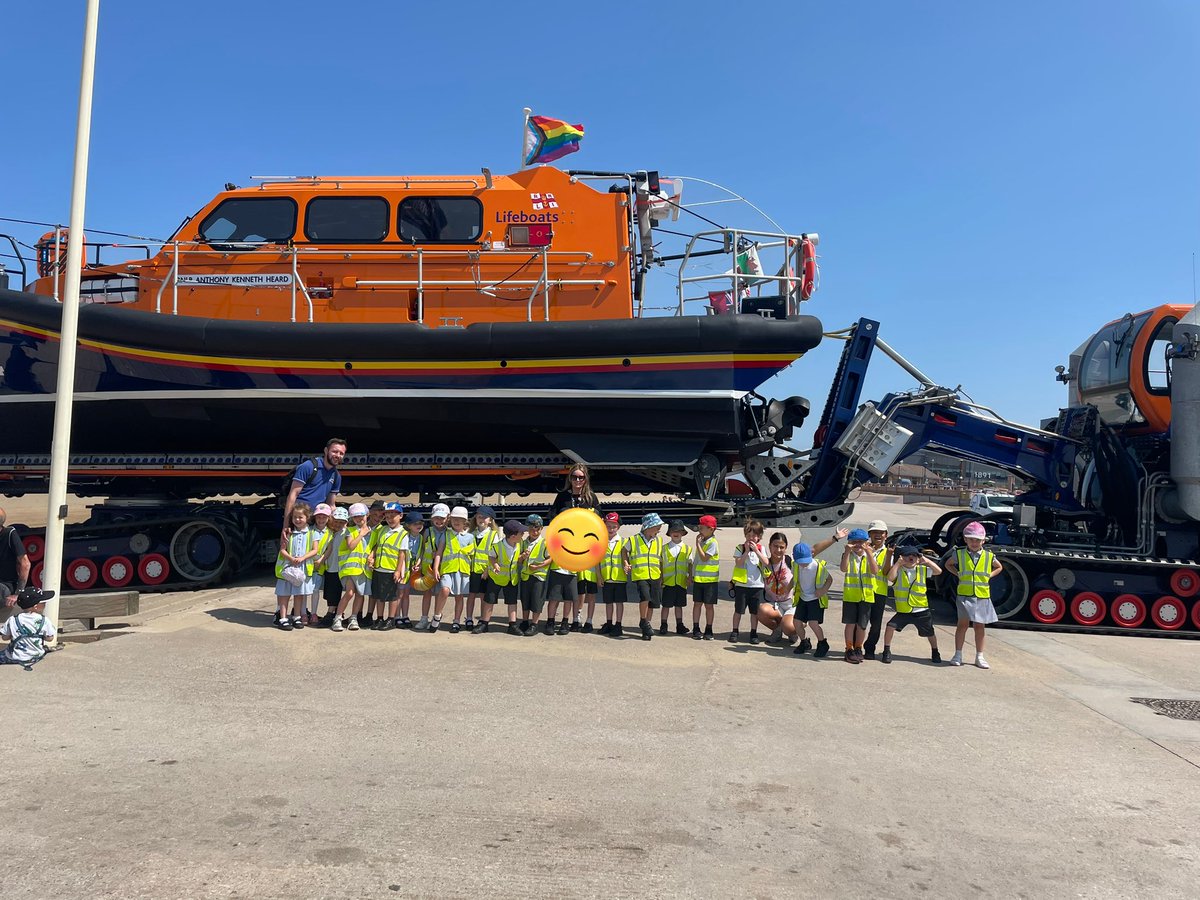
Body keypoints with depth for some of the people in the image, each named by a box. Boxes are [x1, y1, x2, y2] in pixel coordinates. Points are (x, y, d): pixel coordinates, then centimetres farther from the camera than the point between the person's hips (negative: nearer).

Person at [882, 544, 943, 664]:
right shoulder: (898, 569, -5)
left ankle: (935, 652, 40)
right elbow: (890, 577, -23)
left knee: (930, 632, 14)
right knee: (890, 626, -18)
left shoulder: (922, 569, 1)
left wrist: (927, 561, -15)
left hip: (921, 610, 2)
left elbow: (938, 571, -5)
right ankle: (887, 651, -1)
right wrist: (897, 563, -23)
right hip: (903, 611, -2)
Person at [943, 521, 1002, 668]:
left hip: (982, 596, 2)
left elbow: (999, 567, 22)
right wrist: (958, 574, 3)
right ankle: (958, 655, 8)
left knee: (979, 626, 8)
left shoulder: (989, 556, 3)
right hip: (964, 595, -1)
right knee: (963, 623, -2)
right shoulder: (959, 554, 1)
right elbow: (948, 564, 17)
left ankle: (979, 657, 17)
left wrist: (989, 576, 6)